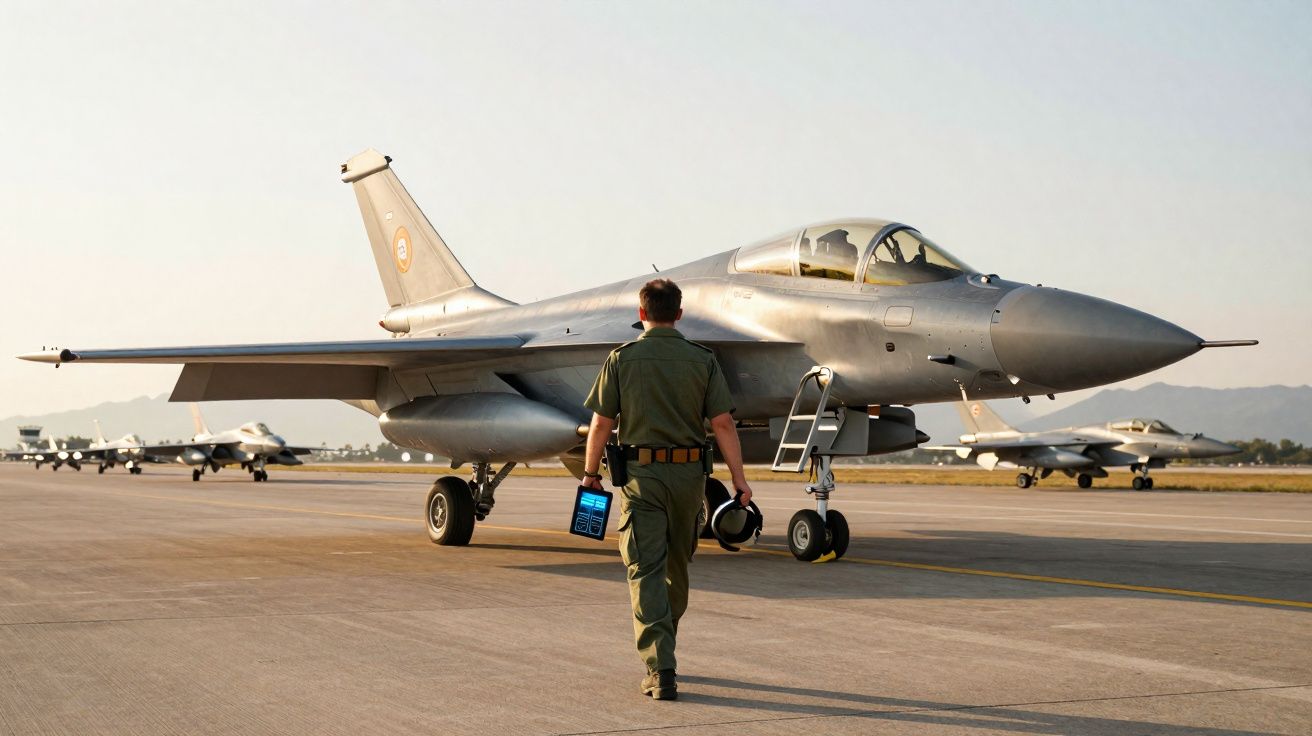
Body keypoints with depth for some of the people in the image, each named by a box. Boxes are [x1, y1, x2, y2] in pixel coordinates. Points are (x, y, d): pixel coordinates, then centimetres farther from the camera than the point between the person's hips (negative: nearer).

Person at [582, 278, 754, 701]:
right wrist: (739, 479, 0)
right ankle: (661, 652, 35)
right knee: (676, 567, 19)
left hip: (641, 475, -3)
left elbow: (601, 424, -1)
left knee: (646, 571, -4)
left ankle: (661, 670, -16)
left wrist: (590, 472, 12)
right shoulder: (702, 360, 1)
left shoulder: (621, 359, -2)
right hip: (689, 474, 3)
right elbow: (723, 423, -3)